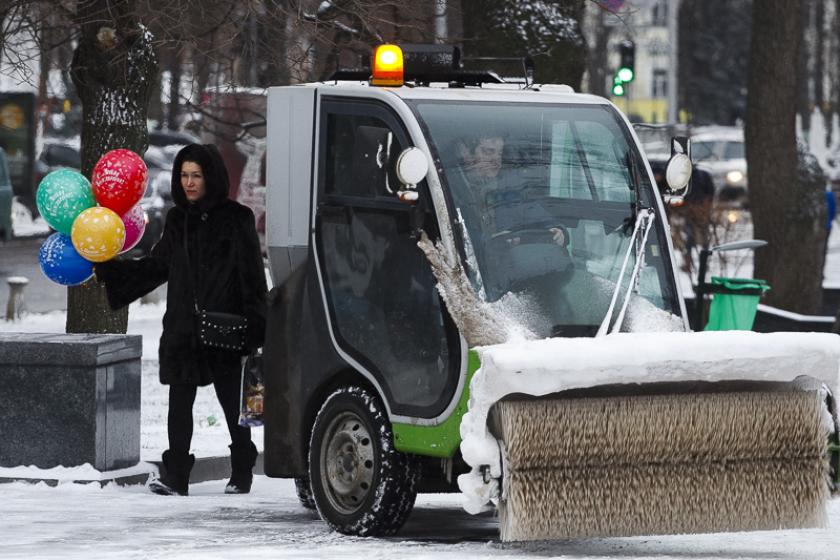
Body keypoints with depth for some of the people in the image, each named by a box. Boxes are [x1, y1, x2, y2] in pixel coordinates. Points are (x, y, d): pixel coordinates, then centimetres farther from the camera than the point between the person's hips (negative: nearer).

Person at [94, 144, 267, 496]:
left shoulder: (235, 220, -5)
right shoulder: (178, 221, 12)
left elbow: (252, 277, -7)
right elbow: (156, 267, 17)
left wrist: (254, 327, -13)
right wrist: (107, 267, 8)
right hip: (183, 328, 5)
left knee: (232, 402, 5)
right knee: (179, 401, -2)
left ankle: (241, 474, 19)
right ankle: (175, 477, -2)